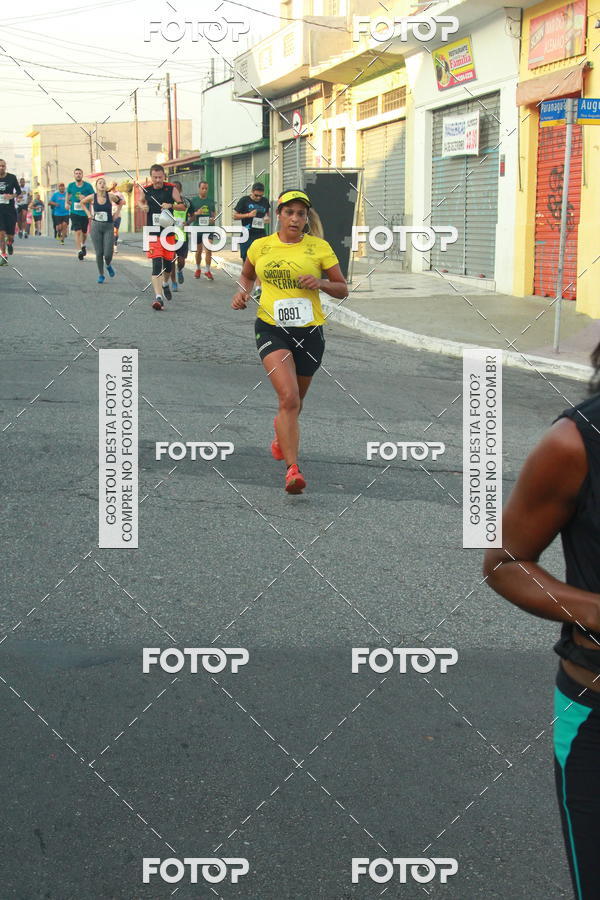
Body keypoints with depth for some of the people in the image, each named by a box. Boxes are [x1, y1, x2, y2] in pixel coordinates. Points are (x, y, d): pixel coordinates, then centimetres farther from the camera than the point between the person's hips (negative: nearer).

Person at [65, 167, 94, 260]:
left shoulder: (88, 186, -5)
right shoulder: (71, 186, 2)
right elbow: (68, 194, 24)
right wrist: (67, 203, 14)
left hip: (85, 212, 0)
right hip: (75, 212, 0)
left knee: (84, 232, 13)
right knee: (77, 232, -14)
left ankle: (83, 245, 43)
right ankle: (79, 251, -16)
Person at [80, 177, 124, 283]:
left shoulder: (110, 196, -5)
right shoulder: (92, 197, -3)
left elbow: (120, 202, 14)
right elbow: (82, 202, 16)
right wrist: (88, 213, 6)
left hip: (108, 227, -1)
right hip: (96, 226, 1)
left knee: (108, 253, -7)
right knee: (99, 253, 1)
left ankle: (108, 265, 28)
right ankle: (101, 275, 16)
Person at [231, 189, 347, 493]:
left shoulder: (319, 247, 1)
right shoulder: (261, 246, 4)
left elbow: (343, 290, 5)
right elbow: (247, 276, 24)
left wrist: (320, 283, -14)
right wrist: (243, 293, 3)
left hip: (309, 331, 1)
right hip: (271, 328, -1)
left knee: (295, 402, 16)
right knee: (288, 398, -21)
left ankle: (280, 436, 51)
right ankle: (292, 469, -21)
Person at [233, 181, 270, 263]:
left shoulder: (265, 201, 8)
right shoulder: (244, 200, -3)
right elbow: (235, 216, 0)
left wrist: (268, 218, 0)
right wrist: (248, 215, -14)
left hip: (261, 234, 3)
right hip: (247, 235, -3)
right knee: (247, 260, 2)